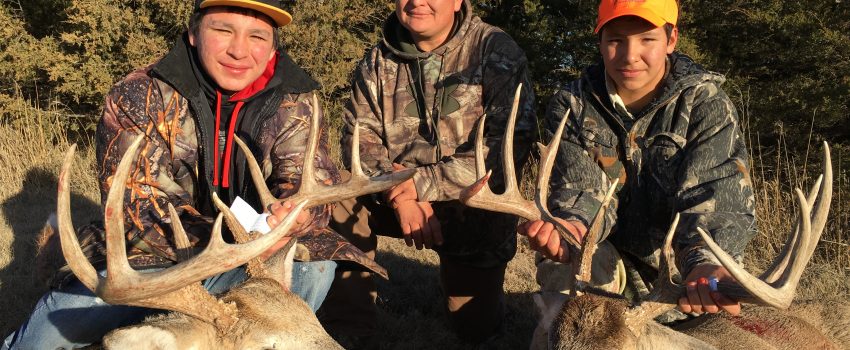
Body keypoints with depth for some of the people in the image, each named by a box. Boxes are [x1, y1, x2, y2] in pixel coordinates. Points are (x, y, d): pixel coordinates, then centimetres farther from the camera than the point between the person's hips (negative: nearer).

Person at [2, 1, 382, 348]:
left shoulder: (294, 104, -6)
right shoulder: (139, 97, -11)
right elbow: (136, 201, -19)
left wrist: (291, 217, -42)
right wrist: (211, 241, -39)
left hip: (247, 265, 1)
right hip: (151, 260, -1)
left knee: (316, 262, -25)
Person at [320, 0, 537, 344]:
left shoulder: (496, 51, -14)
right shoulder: (378, 61, -2)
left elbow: (510, 145, -23)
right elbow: (361, 138, -8)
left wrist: (423, 182, -28)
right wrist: (400, 197, -26)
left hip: (476, 209, -2)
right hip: (396, 196, 2)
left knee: (476, 327, 9)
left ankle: (457, 272, 43)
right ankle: (347, 328, -9)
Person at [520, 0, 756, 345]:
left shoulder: (707, 104, -12)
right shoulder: (571, 106, -7)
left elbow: (716, 196, -25)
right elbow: (582, 188, -17)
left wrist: (704, 262, -48)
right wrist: (572, 225, -44)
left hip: (678, 252, 1)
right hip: (609, 250, -1)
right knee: (564, 273, -29)